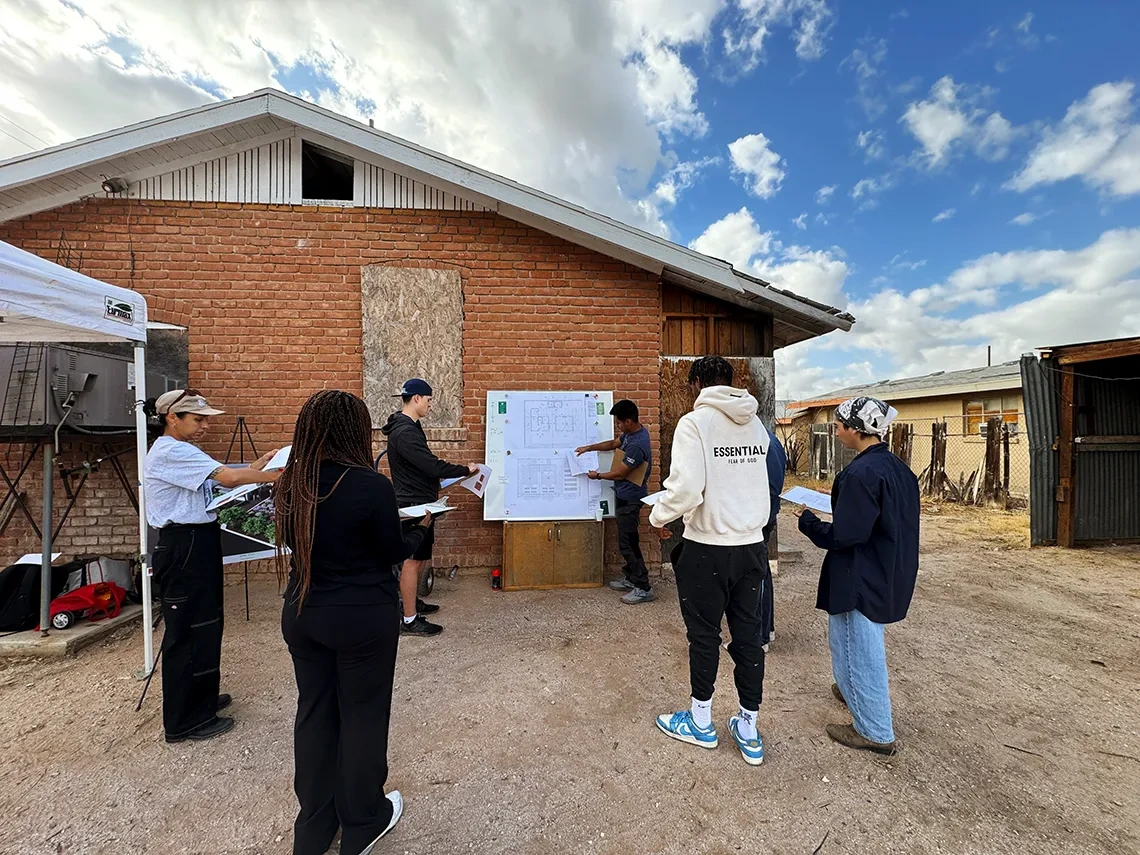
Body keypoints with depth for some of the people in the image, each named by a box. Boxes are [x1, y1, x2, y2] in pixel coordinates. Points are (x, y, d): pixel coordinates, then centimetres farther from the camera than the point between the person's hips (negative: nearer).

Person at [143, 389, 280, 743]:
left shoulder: (181, 452, 14)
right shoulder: (171, 451, -19)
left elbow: (221, 478, 10)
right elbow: (229, 478, -29)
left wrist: (257, 466, 1)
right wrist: (280, 475, -26)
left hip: (196, 546, 11)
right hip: (184, 548, -11)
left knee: (204, 625, 20)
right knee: (188, 631, 1)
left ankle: (200, 698, 37)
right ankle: (185, 722, 16)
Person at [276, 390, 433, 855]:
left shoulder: (290, 483, -3)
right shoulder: (371, 484, -22)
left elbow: (306, 542, 10)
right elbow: (393, 553, -11)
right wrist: (421, 526, 7)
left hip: (302, 615, 6)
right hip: (362, 619, -5)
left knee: (314, 712, 20)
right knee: (362, 715, 13)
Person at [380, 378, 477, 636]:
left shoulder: (408, 427, 11)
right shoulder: (405, 432, -23)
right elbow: (432, 466, -27)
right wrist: (466, 470, -16)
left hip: (418, 502, 10)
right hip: (414, 505, -10)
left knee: (420, 557, 20)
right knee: (413, 560, -2)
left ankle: (411, 601, 35)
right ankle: (409, 620, 8)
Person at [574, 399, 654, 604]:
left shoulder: (637, 444, -28)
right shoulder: (632, 432, 2)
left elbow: (619, 473, -21)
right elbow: (613, 444, 21)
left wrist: (597, 476, -5)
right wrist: (589, 447, 12)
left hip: (629, 498, -10)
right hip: (623, 495, 10)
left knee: (627, 543, -3)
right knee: (628, 540, 18)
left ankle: (644, 588, 6)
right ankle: (630, 578, 30)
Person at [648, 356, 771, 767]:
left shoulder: (695, 422, -14)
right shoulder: (756, 425, 5)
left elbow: (686, 488, -22)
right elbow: (754, 482, 10)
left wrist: (658, 516, -5)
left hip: (707, 548, -5)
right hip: (752, 545, 5)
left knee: (704, 634, 12)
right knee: (748, 636, 15)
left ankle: (700, 722, 31)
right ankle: (749, 731, 30)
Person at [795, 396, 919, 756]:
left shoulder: (861, 473, -25)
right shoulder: (896, 466, 4)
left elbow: (843, 536, -25)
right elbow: (890, 520, 13)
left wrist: (807, 520, -10)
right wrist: (840, 506, 9)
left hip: (862, 578, -10)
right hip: (888, 573, 10)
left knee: (858, 646, 8)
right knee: (865, 641, 28)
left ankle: (876, 732, 23)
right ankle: (855, 690, 50)